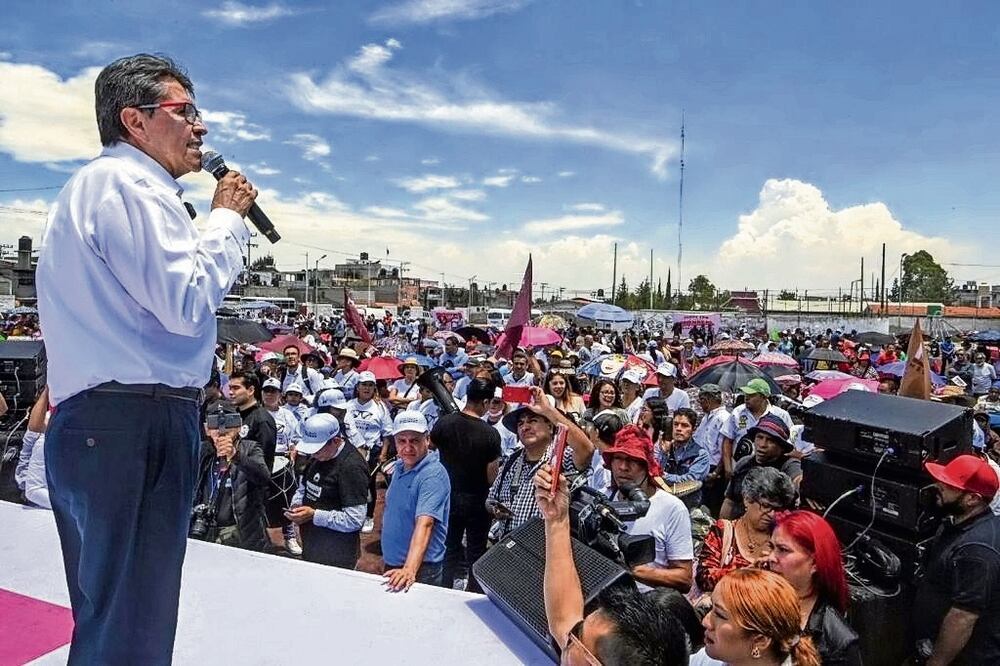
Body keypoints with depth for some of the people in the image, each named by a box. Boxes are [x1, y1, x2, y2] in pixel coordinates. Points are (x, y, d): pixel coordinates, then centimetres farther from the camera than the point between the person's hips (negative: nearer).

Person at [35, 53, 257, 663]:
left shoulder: (97, 185, 25)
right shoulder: (128, 183, -10)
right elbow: (188, 304, -19)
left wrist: (223, 221, 16)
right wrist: (227, 217, -6)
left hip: (95, 422, 11)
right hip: (135, 425, -11)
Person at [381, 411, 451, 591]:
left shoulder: (433, 475, -23)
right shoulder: (399, 466, 4)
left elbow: (424, 524, -33)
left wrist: (410, 570, -44)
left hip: (421, 569, -8)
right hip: (392, 565, 8)